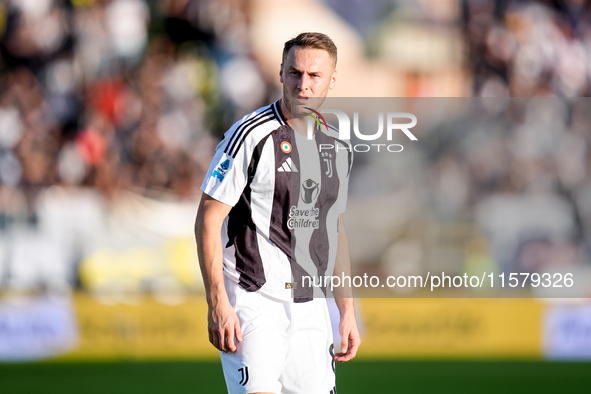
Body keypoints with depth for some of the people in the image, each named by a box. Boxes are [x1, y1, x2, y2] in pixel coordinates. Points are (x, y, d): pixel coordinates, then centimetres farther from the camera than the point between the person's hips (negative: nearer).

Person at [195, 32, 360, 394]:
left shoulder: (339, 148, 10)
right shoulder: (250, 135, -10)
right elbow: (208, 219, -10)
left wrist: (348, 311, 17)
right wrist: (217, 304, -17)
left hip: (311, 307, 6)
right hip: (253, 302, -6)